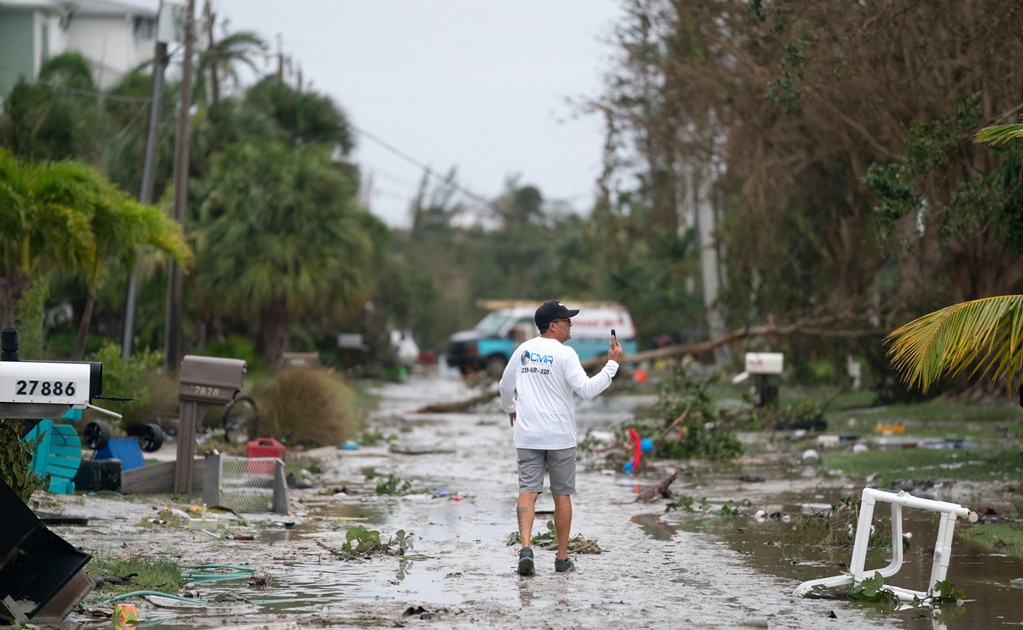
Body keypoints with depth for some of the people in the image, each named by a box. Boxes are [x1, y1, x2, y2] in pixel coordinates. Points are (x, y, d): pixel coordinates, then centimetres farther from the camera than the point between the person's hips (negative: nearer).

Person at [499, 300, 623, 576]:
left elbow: (505, 386, 19)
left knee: (528, 492, 0)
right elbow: (587, 389, -18)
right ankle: (562, 558, 14)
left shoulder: (523, 351, 7)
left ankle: (526, 548, -20)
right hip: (560, 437, -3)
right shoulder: (564, 354, -11)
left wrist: (510, 409, 38)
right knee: (562, 495, 8)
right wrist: (612, 364, -11)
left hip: (527, 436, 3)